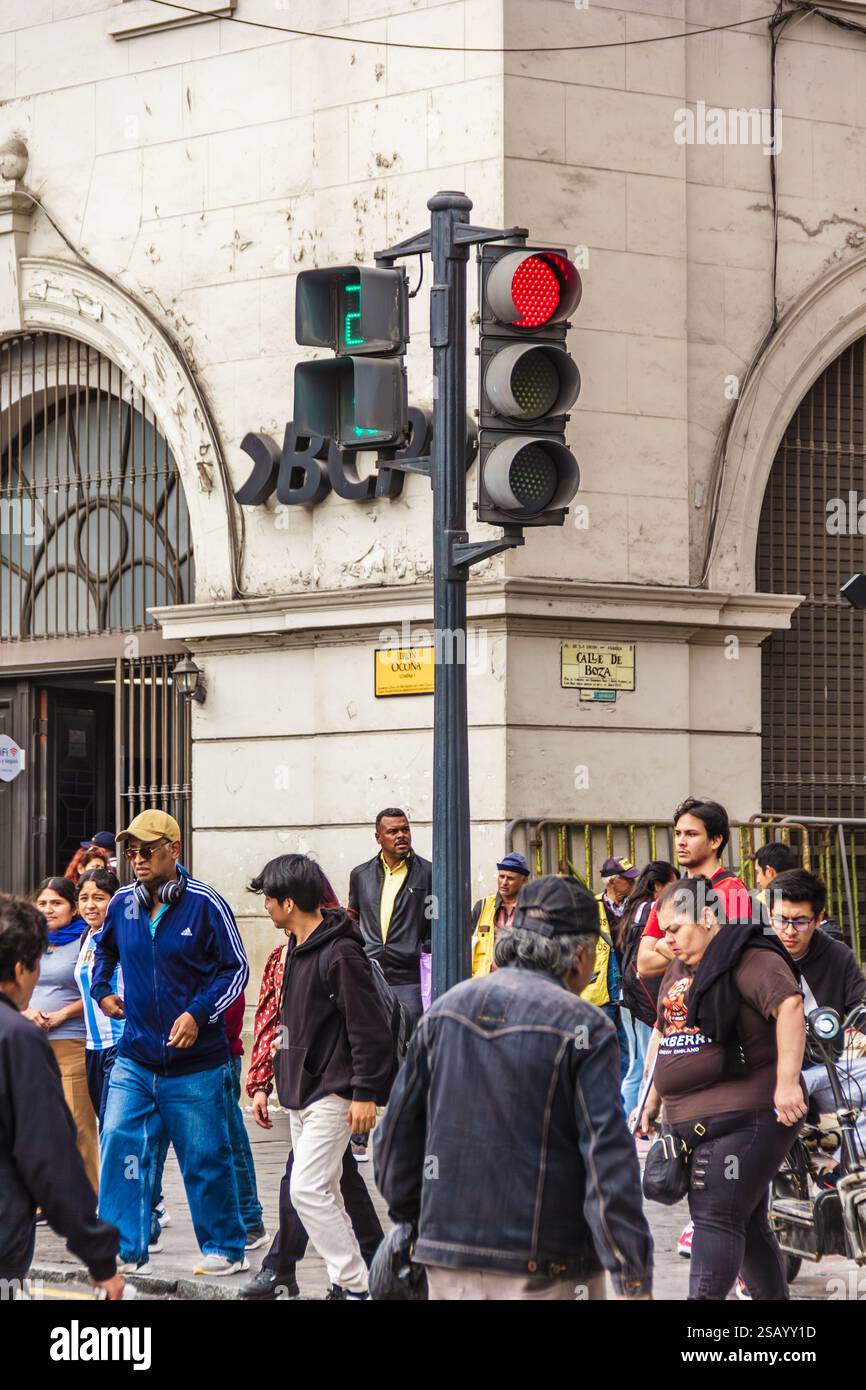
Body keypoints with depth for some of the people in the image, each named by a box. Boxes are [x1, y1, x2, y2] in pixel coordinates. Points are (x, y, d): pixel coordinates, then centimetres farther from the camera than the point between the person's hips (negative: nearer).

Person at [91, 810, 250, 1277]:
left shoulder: (205, 904, -9)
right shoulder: (122, 903, 5)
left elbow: (235, 968, -6)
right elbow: (105, 949, 28)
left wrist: (198, 1014, -16)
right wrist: (101, 990, 15)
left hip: (195, 1063, -4)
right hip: (134, 1059, 4)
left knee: (206, 1159, 4)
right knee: (120, 1146, -9)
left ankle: (226, 1248, 19)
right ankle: (124, 1250, -4)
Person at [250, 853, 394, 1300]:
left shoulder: (340, 953, -17)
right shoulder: (296, 948, 12)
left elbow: (370, 1028, -18)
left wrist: (365, 1094, -19)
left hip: (333, 1092, -10)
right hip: (302, 1089, 10)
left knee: (307, 1190, -14)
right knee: (322, 1192, 12)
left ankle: (355, 1285, -8)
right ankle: (346, 1281, 18)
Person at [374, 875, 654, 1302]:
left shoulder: (445, 1010, 7)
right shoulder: (584, 1029, -8)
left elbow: (397, 1135, 11)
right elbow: (609, 1163, -14)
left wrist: (409, 1219, 25)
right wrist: (634, 1283, -15)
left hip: (449, 1262, 5)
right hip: (546, 1272, -5)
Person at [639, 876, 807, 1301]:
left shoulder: (749, 959, -11)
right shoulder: (678, 969, 19)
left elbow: (789, 1006, -26)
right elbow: (668, 1036, 29)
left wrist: (787, 1082, -35)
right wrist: (653, 1101, 28)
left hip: (744, 1118, -9)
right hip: (696, 1122, 9)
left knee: (716, 1217, -16)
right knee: (747, 1224, 13)